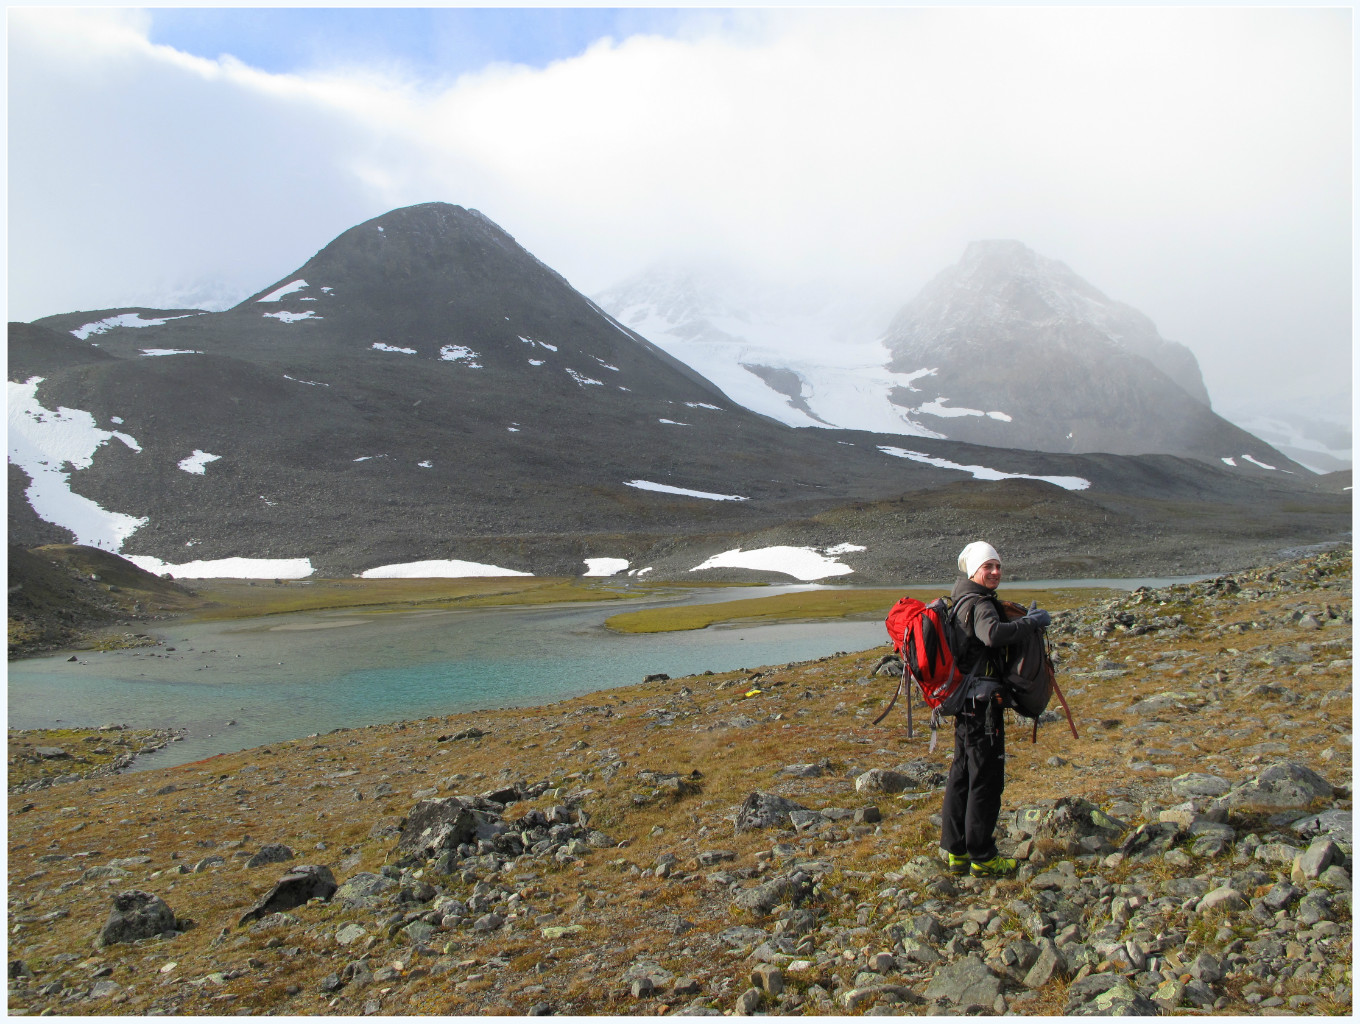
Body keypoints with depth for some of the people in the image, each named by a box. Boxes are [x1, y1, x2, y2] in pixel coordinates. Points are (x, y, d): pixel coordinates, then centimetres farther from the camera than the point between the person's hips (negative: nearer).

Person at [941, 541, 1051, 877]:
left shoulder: (965, 603, 16)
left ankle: (956, 852, 25)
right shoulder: (979, 605, -16)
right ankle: (982, 858, 9)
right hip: (982, 703, -10)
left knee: (961, 776, 15)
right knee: (986, 780, 0)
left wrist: (1025, 620, 15)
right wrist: (1031, 623, -25)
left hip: (964, 703, 10)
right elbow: (993, 634, -37)